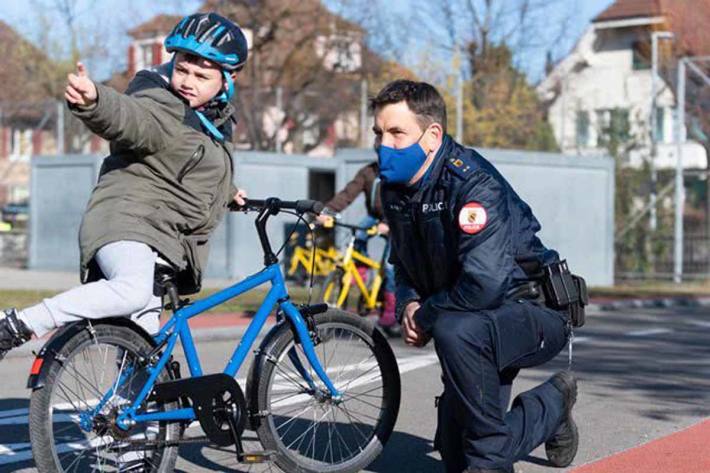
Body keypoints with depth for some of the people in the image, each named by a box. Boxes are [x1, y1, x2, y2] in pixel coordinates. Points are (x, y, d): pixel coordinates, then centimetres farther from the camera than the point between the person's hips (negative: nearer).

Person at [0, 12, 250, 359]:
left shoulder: (218, 120, 14)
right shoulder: (161, 109, -14)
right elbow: (125, 115, -39)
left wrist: (226, 192, 39)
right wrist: (93, 102, -59)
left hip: (165, 245, 9)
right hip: (126, 225, -9)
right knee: (133, 291, -37)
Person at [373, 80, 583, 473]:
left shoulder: (474, 185, -27)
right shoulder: (395, 188, -1)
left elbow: (483, 285, -36)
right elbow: (404, 263, 16)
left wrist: (426, 317, -20)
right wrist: (409, 304, -6)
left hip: (533, 312, -8)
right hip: (487, 323, 8)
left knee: (456, 332, -40)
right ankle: (551, 406, 33)